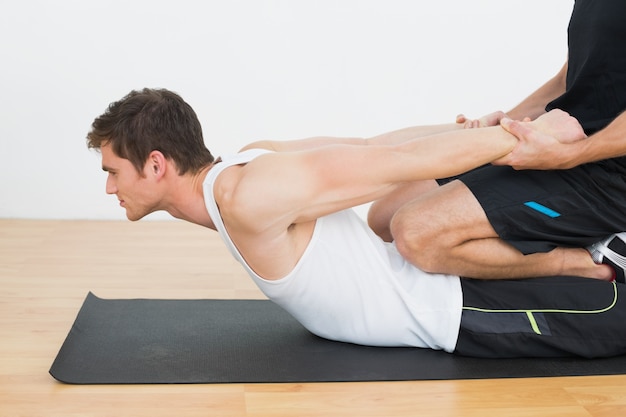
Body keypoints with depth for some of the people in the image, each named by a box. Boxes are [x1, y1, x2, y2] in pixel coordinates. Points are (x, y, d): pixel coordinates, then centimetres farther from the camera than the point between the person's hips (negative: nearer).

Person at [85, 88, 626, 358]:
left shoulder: (251, 199, -28)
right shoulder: (253, 161, 0)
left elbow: (402, 161, -26)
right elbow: (372, 144, 0)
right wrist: (477, 132, 2)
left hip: (461, 312, -8)